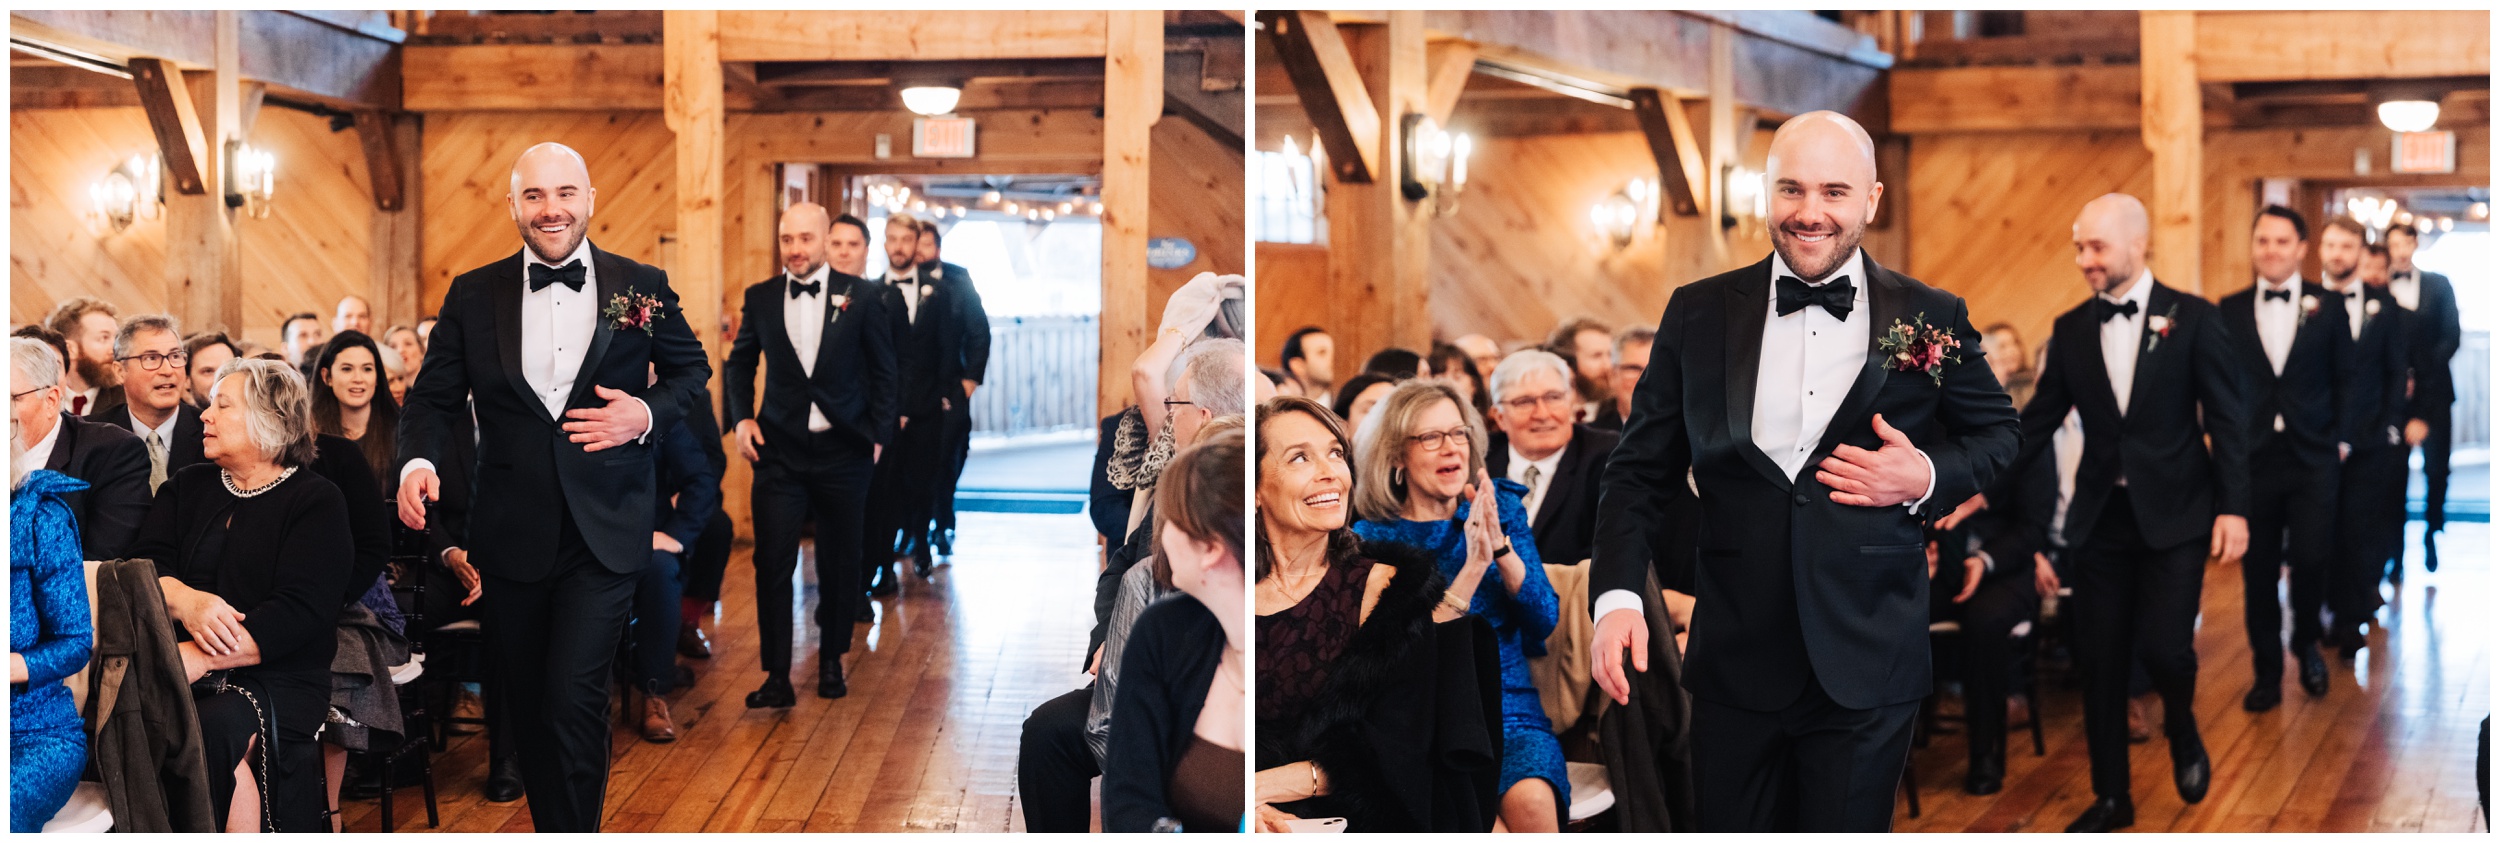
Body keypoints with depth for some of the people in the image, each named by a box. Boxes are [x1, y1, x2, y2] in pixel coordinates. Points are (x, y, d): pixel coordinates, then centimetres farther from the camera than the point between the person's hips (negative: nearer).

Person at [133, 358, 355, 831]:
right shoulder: (188, 488, 19)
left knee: (216, 727, -36)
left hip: (278, 681, -4)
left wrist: (196, 659, -23)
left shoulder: (317, 502, 1)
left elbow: (299, 612, -12)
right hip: (189, 674, 4)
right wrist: (185, 601, -20)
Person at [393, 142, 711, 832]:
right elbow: (434, 397, 5)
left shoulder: (641, 288, 1)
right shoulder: (473, 296, 4)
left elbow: (692, 370, 13)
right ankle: (552, 826, 28)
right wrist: (418, 461, -15)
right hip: (511, 535, 3)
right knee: (526, 708, 12)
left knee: (573, 702, -13)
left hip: (604, 535, -2)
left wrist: (648, 414, -8)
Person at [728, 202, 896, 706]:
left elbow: (885, 371, 4)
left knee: (840, 564, 8)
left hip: (843, 451, -1)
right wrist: (742, 418, 4)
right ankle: (777, 678, -3)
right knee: (772, 564, -6)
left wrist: (878, 434, -1)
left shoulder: (861, 296, -3)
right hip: (779, 450, 1)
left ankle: (831, 664, 25)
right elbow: (740, 363, 17)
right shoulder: (760, 298, 3)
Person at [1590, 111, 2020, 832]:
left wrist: (1928, 479, -8)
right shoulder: (1699, 314, 3)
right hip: (1734, 662, 1)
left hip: (1867, 668, -1)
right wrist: (1617, 595, -9)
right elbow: (1640, 468, 5)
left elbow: (1998, 435, 14)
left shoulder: (1931, 319, 1)